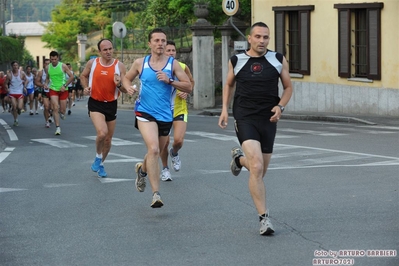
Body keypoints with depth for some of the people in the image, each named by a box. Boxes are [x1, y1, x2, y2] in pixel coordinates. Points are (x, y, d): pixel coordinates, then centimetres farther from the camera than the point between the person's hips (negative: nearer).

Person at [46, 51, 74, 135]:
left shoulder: (63, 66, -7)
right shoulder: (48, 67, 3)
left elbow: (71, 77, -5)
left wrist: (65, 85, -13)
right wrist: (46, 84, -2)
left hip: (63, 90, -1)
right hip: (53, 90, 1)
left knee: (63, 110, 2)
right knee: (55, 108, -13)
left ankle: (61, 112, 41)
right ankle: (57, 127, -10)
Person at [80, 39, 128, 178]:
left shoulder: (120, 66, -5)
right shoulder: (92, 63, -5)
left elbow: (126, 90, -3)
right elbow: (83, 76, 15)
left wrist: (119, 84, -24)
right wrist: (86, 87, -4)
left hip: (111, 104, 2)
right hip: (95, 103, -2)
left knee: (108, 139, 11)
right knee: (102, 132, -25)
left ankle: (101, 164, 35)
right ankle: (98, 157, 3)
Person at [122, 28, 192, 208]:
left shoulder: (173, 64, 0)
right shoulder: (140, 63, 2)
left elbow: (188, 87, -3)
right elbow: (127, 78, 19)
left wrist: (170, 81, -18)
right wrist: (129, 87, -4)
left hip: (165, 115, 2)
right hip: (145, 112, -2)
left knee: (156, 152, 18)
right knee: (153, 149, -22)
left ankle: (142, 169, 54)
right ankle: (156, 194, -21)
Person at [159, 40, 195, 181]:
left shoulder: (183, 67, -4)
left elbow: (191, 82, 14)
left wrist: (186, 92, -5)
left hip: (180, 109, 1)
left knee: (178, 140, -15)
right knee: (164, 142, 1)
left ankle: (174, 153, 22)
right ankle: (165, 168, 27)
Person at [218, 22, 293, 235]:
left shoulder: (278, 60, 3)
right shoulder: (236, 61, 2)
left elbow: (288, 87, 12)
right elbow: (229, 84, 19)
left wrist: (280, 106, -6)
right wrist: (224, 109, 8)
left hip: (268, 120, 3)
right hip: (245, 119, -3)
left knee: (260, 171, 13)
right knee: (257, 168, -20)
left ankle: (240, 158, 48)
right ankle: (264, 218, -15)